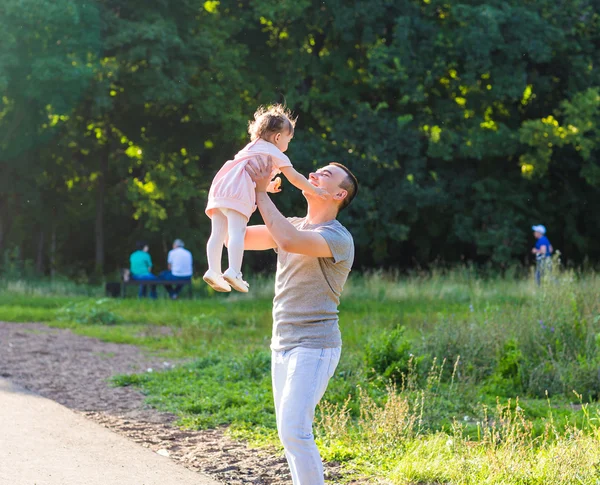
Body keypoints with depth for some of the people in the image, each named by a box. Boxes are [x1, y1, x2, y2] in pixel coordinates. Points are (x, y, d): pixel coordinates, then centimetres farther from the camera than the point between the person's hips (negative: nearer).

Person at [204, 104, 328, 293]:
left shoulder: (251, 148, 35)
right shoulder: (276, 154, 13)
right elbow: (295, 178, 10)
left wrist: (268, 186, 56)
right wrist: (315, 190, 19)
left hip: (219, 188, 7)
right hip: (237, 192, -7)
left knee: (218, 232, 1)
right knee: (237, 231, -18)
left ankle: (213, 270, -11)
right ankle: (233, 271, -32)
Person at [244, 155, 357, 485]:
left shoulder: (337, 238, -13)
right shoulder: (291, 226, 13)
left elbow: (289, 241, -32)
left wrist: (261, 192, -23)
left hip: (314, 346, -8)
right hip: (283, 345, 8)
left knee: (294, 430, -19)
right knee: (288, 432, 10)